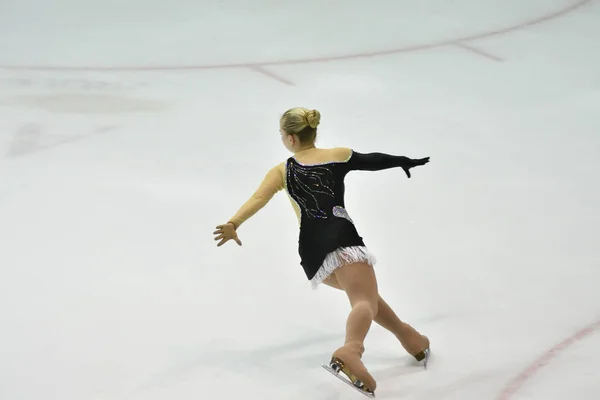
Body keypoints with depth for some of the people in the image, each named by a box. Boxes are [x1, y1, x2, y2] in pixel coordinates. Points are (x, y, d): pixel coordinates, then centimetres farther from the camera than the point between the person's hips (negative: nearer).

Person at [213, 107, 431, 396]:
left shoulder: (281, 172, 11)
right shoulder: (338, 156, 14)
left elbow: (257, 199, -7)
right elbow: (374, 161, 31)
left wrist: (232, 225, -24)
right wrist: (407, 161, 50)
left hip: (312, 252, 3)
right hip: (342, 239, -3)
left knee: (362, 292, 27)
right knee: (364, 301, -19)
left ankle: (408, 337, 31)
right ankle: (350, 350, -48)